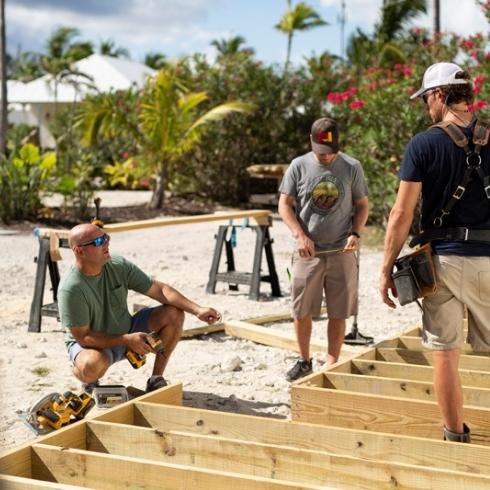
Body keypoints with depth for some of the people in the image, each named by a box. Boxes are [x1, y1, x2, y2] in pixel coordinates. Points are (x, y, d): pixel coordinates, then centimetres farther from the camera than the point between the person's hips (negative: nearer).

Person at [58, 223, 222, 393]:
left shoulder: (119, 266, -11)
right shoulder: (70, 289, -27)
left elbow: (159, 289, -8)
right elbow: (83, 337, -24)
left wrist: (197, 309, -18)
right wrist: (127, 340, -28)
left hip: (126, 331, 6)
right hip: (93, 344, -6)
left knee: (174, 314, -12)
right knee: (93, 364, -42)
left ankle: (156, 380, -1)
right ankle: (88, 381, -2)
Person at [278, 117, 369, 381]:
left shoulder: (352, 167, 1)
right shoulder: (299, 166, -1)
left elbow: (362, 205, 8)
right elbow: (285, 204, 1)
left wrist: (355, 233, -9)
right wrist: (299, 235, -13)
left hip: (341, 253, 0)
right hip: (308, 252, 0)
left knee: (338, 313, 4)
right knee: (302, 311, 6)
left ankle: (332, 364, 17)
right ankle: (304, 361, 24)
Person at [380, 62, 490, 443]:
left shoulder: (424, 144, -6)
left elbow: (402, 215, -8)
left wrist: (386, 270, -1)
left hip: (444, 258, -2)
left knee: (446, 354, 7)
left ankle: (456, 438, 15)